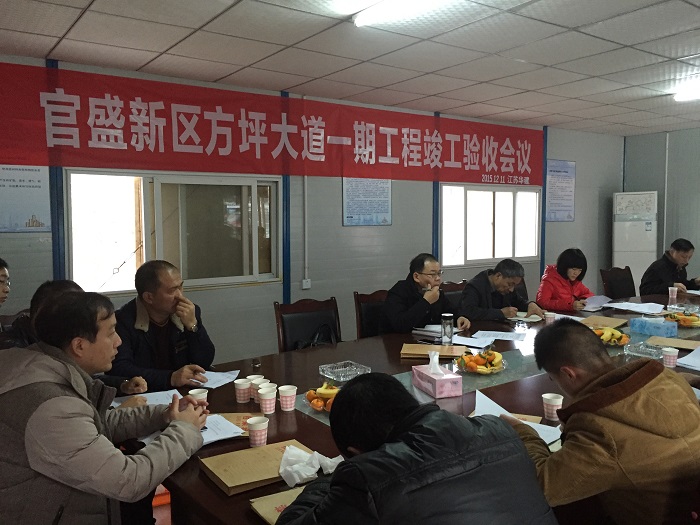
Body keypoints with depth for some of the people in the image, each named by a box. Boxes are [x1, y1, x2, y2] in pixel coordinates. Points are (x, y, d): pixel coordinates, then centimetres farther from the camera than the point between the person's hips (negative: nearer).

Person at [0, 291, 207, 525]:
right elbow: (128, 482, -28)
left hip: (54, 504, 8)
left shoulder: (48, 367, -2)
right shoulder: (52, 408, -31)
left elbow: (99, 424, 9)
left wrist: (162, 415, -2)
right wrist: (184, 430, -14)